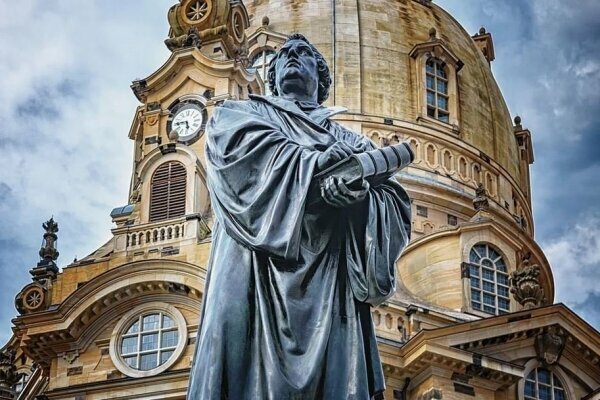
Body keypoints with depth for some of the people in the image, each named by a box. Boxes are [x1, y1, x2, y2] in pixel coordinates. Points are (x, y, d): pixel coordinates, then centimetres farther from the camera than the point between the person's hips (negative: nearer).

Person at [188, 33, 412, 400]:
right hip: (256, 277, -2)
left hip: (330, 286, 2)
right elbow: (242, 144, -3)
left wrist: (362, 195, -13)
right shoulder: (240, 113, 23)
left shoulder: (351, 141, 27)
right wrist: (315, 161, -9)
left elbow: (397, 205, 9)